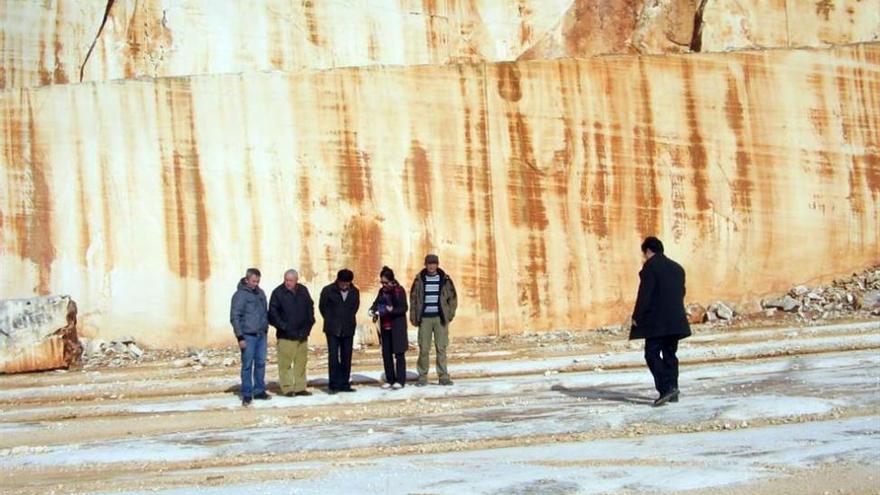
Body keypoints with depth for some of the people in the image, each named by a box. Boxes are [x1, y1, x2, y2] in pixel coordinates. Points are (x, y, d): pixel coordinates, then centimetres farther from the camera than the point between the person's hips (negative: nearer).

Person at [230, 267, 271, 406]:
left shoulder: (260, 293, 11)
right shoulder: (240, 295, -8)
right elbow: (234, 317, -10)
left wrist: (266, 327, 15)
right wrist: (240, 337, -13)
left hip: (261, 335, 6)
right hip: (248, 336, -6)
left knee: (260, 364, 9)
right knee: (247, 365, -3)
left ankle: (259, 391, 19)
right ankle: (246, 394, 2)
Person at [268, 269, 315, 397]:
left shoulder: (303, 291, 9)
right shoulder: (278, 292, -6)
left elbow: (310, 308, 17)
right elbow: (273, 312, -7)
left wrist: (308, 326, 7)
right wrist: (283, 326, -12)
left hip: (302, 335, 5)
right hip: (286, 336, -5)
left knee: (301, 362, 9)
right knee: (285, 363, -5)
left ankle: (300, 387, 16)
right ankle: (287, 388, 1)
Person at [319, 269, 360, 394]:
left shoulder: (355, 292, 2)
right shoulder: (328, 291, -7)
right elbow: (322, 307, 5)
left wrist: (349, 321, 9)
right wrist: (330, 322, 9)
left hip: (348, 330, 3)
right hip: (333, 330, -3)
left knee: (346, 357, 6)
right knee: (333, 357, -7)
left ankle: (345, 384, 13)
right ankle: (334, 385, -3)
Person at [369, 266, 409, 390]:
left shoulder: (399, 290, -8)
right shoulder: (382, 291, 9)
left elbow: (404, 308, -11)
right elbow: (376, 303, 16)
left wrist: (392, 310, -26)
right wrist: (372, 310, -5)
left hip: (397, 327, -6)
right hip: (385, 327, 6)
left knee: (399, 354, -1)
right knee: (386, 354, 8)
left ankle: (400, 380, 2)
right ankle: (390, 380, 16)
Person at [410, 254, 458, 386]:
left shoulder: (445, 279, 4)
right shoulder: (419, 280, 4)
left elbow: (453, 297, 9)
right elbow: (413, 298, 7)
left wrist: (450, 314, 1)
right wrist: (413, 317, 0)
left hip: (440, 318, 0)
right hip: (424, 318, 0)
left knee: (441, 348, -1)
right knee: (423, 349, 0)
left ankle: (443, 377, 4)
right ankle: (422, 377, 6)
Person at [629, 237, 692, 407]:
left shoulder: (650, 266, -7)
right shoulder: (677, 268, 17)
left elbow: (644, 294, -13)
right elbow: (681, 293, 18)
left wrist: (637, 316, -8)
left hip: (656, 320, -8)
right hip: (675, 320, 8)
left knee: (652, 354, -6)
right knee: (670, 354, 13)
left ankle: (666, 388, -19)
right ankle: (672, 390, 12)